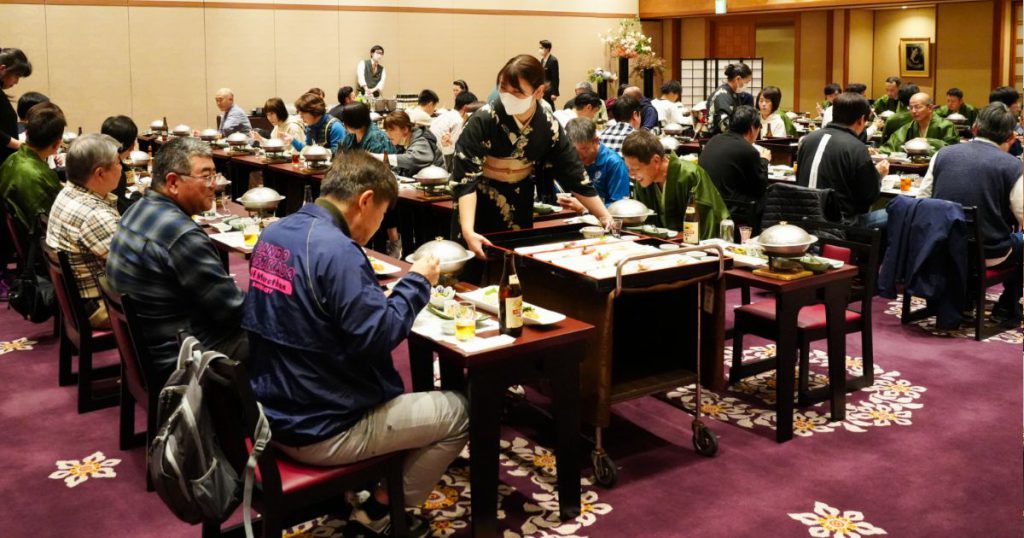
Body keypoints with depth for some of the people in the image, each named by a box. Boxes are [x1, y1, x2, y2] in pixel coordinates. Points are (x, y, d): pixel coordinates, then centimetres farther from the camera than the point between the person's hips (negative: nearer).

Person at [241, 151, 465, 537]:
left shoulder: (274, 235, 2)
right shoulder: (337, 251, -25)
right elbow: (378, 336, -25)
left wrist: (377, 294, 11)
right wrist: (416, 282, -12)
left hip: (273, 410, 9)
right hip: (319, 431, -9)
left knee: (394, 394, 32)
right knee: (460, 413, 4)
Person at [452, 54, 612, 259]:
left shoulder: (548, 126, -12)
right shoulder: (483, 120, -23)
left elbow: (574, 174, -4)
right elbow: (466, 179, -27)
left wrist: (606, 219, -8)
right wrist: (467, 231, -40)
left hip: (519, 213, 3)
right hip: (478, 210, -3)